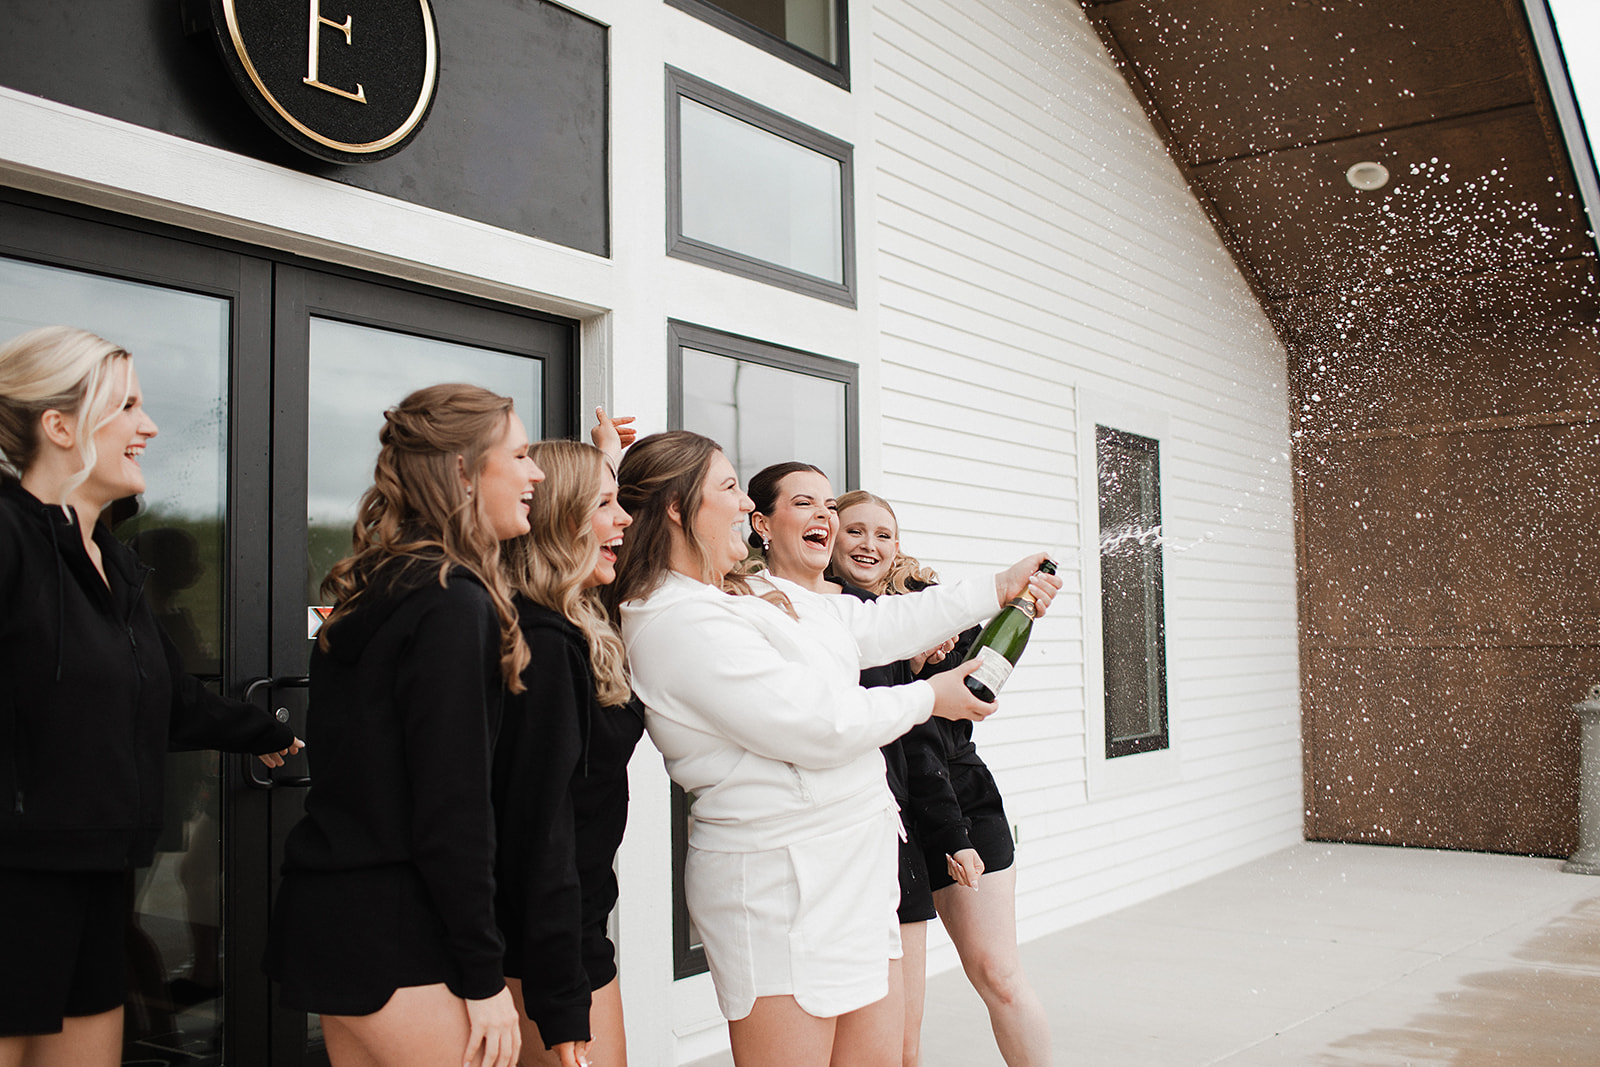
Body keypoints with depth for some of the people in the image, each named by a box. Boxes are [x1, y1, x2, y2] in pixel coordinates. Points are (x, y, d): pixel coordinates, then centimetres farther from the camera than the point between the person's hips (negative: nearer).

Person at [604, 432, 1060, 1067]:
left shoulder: (753, 592, 13)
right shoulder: (679, 623, -19)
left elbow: (871, 625, 18)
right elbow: (818, 726, -20)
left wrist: (997, 589, 20)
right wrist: (929, 698, -4)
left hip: (850, 864, 10)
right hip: (780, 878, -10)